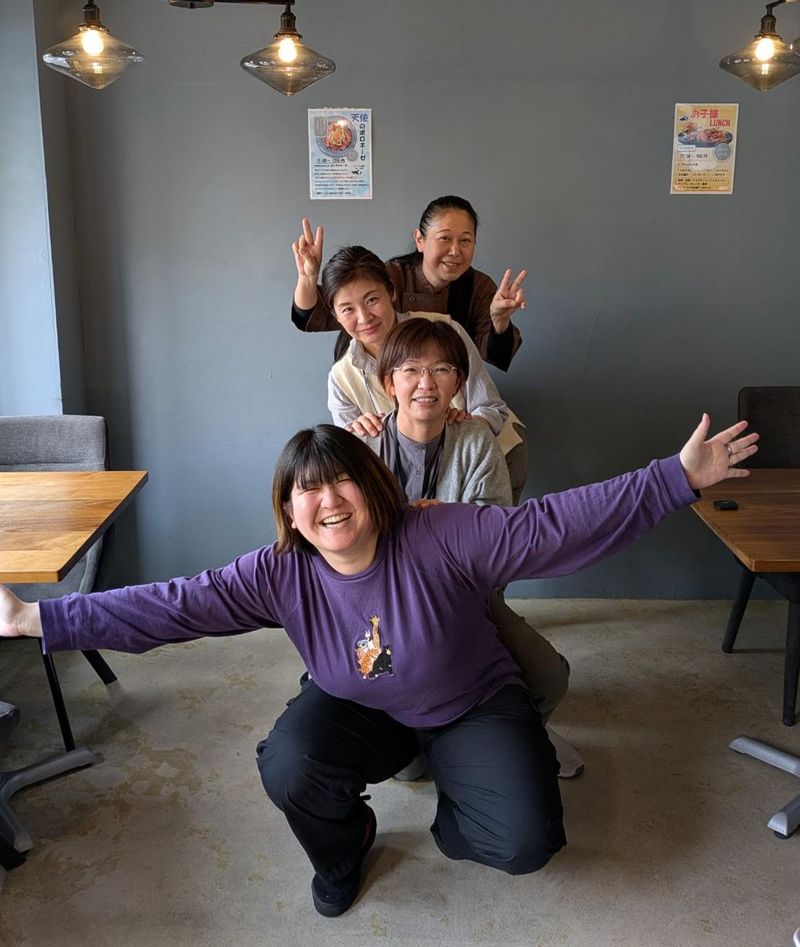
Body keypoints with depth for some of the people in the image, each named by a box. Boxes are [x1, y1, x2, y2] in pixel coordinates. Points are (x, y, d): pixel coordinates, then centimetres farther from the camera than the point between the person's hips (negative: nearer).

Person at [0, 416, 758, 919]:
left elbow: (558, 524, -29)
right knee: (287, 768, -27)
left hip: (472, 705, -1)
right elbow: (171, 605, -23)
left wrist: (677, 477, -33)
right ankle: (344, 847, 9)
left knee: (525, 844, -18)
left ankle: (455, 819, 20)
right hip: (361, 713, 2)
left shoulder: (443, 539, -28)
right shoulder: (281, 574, -20)